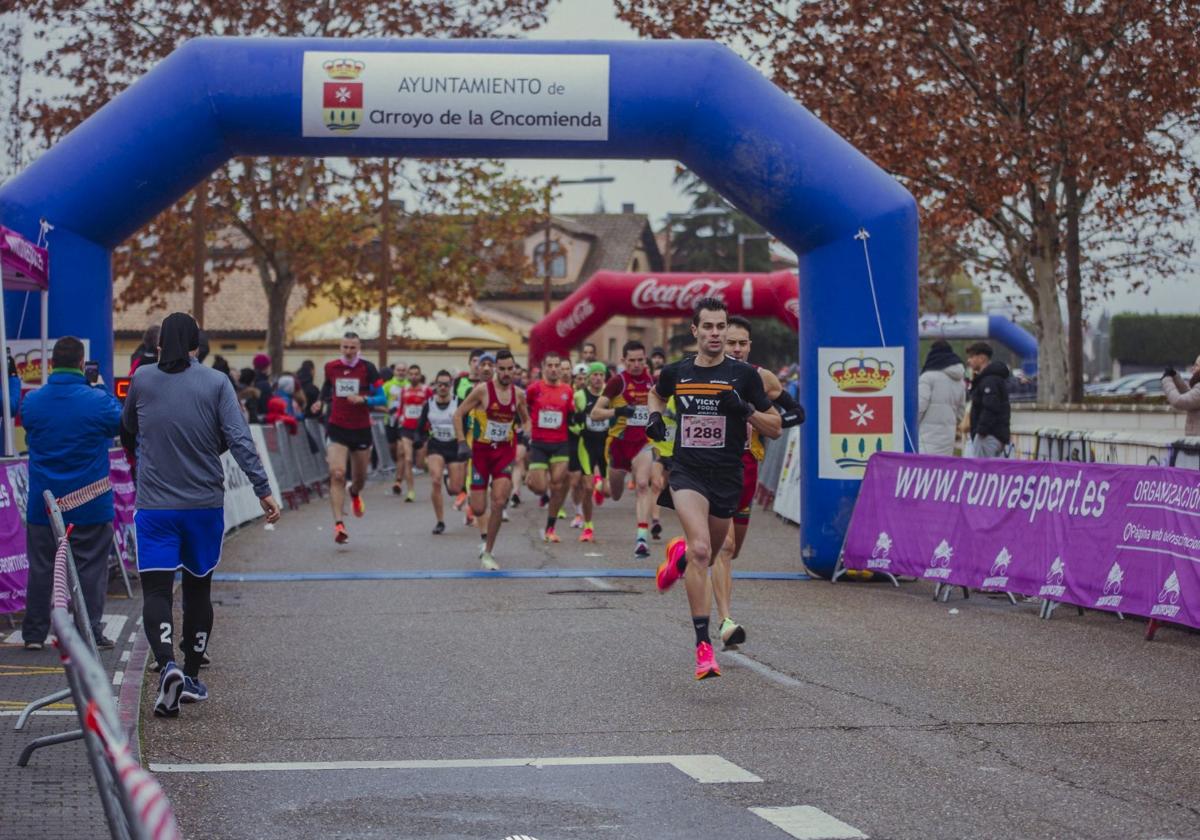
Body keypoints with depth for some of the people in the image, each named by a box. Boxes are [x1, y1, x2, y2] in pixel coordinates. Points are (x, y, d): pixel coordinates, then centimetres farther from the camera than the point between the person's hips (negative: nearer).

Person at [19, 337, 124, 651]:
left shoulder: (32, 401, -4)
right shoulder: (99, 401, -13)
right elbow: (121, 424, 5)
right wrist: (102, 388, 12)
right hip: (90, 506, -3)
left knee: (41, 568, 11)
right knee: (90, 568, 5)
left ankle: (34, 633, 15)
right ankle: (90, 633, 4)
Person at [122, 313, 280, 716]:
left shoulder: (142, 379, 0)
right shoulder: (215, 382, -4)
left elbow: (129, 426, 18)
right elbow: (238, 440, -12)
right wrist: (263, 489, -12)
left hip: (154, 505, -1)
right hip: (205, 504, 1)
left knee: (156, 590, -4)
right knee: (198, 588, 15)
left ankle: (167, 663, -28)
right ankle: (192, 675, 22)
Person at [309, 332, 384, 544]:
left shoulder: (367, 368, -6)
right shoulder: (331, 367, 2)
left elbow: (382, 398, -7)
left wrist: (363, 399, -23)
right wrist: (322, 401, 6)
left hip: (361, 430, 0)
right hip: (337, 429, 0)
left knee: (360, 477, 13)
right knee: (337, 474, -17)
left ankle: (355, 493, 52)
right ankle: (339, 523, -19)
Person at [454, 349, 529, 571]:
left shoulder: (518, 394, 3)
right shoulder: (482, 390, -10)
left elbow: (526, 420, 20)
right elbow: (458, 414, -6)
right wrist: (462, 443, -14)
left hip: (504, 452, 2)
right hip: (481, 451, -2)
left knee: (499, 502, -16)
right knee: (478, 509, -2)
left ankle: (487, 552, -4)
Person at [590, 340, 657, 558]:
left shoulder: (652, 380, 1)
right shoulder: (618, 381, -10)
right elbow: (595, 413, -14)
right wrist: (617, 411, -30)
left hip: (643, 441, 1)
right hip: (619, 440, -1)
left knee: (643, 485, -22)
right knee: (615, 495, 14)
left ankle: (642, 535, -26)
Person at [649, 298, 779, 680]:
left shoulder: (744, 374, -3)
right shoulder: (676, 372, 2)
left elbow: (775, 428, 1)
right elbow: (657, 393, 27)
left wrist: (745, 409, -17)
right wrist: (654, 416, 6)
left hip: (727, 476, 1)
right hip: (687, 472, -1)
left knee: (705, 557, 16)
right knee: (700, 551, -23)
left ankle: (678, 554, 56)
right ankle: (703, 645, -22)